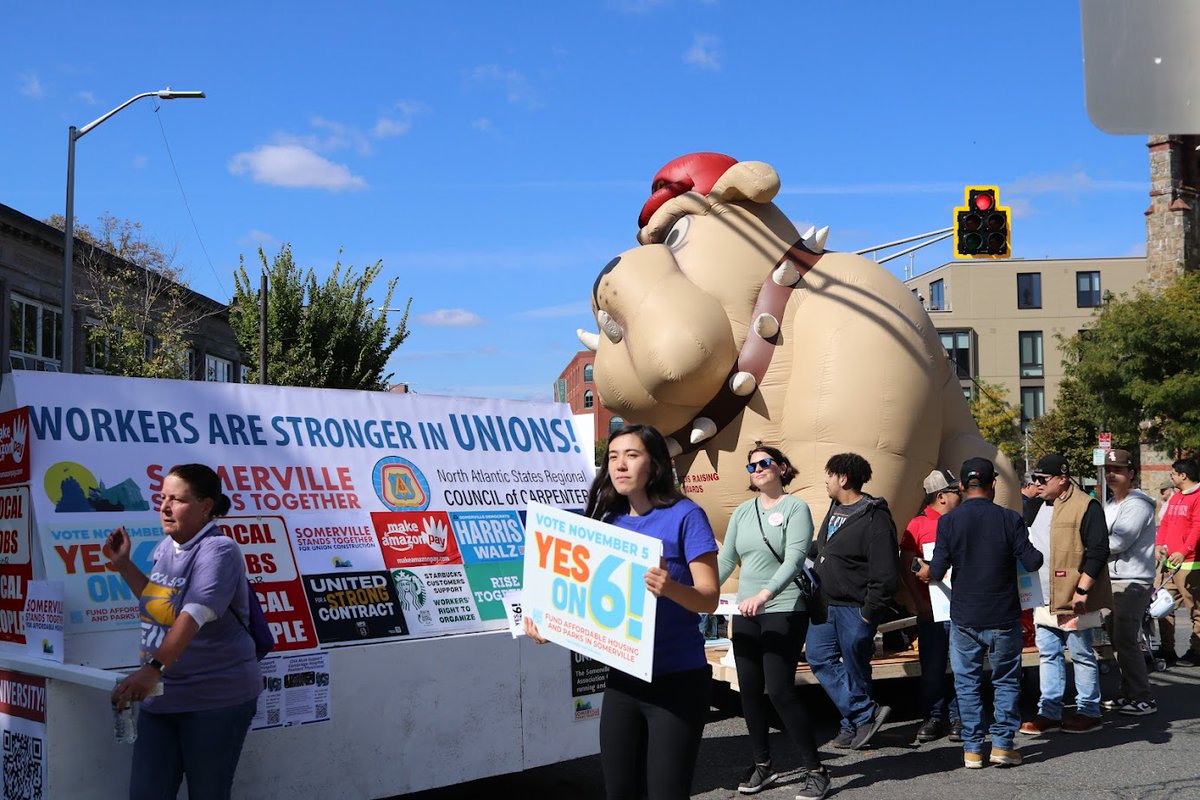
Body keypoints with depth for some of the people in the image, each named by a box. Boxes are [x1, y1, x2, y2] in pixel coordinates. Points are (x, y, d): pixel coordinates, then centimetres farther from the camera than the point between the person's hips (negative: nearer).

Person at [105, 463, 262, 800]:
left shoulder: (218, 551, -17)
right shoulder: (167, 546, 9)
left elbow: (194, 615, -30)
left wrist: (152, 669, -41)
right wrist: (123, 564, 14)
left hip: (216, 699, -8)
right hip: (161, 697, 8)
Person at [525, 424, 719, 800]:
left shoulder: (685, 515, -10)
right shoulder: (610, 520, 7)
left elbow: (709, 598, -15)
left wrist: (671, 588, -35)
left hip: (677, 680, -6)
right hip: (623, 677, 6)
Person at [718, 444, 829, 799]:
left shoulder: (795, 507, -5)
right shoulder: (742, 511, 11)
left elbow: (794, 558, -18)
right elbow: (725, 560, 13)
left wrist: (764, 593, -32)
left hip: (784, 611, -6)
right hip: (745, 613, 6)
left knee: (780, 690, -12)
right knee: (749, 690, 7)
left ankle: (816, 771, 0)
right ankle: (762, 766, 22)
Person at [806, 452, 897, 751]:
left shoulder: (875, 519, -17)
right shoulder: (834, 509, 12)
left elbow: (884, 575, -19)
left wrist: (870, 613, -18)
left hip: (854, 610, -9)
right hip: (825, 604, 9)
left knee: (855, 669, 2)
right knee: (820, 658, 1)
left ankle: (853, 725, 16)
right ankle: (867, 713, 3)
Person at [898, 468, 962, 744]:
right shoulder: (918, 524, 3)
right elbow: (906, 566, 3)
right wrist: (919, 601, -4)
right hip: (931, 609, -1)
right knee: (932, 667, 4)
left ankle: (958, 718, 11)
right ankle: (933, 718, 13)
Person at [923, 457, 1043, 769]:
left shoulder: (948, 521, -6)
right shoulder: (1009, 518, -7)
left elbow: (938, 570, -9)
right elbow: (1031, 562, -7)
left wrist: (925, 573, 14)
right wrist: (1041, 555, 16)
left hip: (964, 618, 0)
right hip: (1004, 617, 0)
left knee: (967, 682, 9)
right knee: (1006, 680, 13)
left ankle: (972, 748, 10)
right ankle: (1002, 743, 9)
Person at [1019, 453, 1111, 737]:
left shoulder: (1085, 506, -11)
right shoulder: (1037, 506, 14)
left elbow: (1098, 551, -16)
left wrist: (1082, 590, -19)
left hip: (1073, 599, -8)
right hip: (1044, 599, 8)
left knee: (1082, 655, 3)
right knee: (1048, 655, 10)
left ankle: (1089, 712, 14)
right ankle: (1049, 713, 16)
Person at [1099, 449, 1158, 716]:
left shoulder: (1137, 504, -13)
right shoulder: (1111, 504, 17)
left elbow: (1118, 543, -21)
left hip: (1133, 582, -9)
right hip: (1114, 580, 9)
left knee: (1125, 641, -10)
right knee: (1118, 638, 12)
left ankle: (1143, 699, -3)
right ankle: (1129, 694, 21)